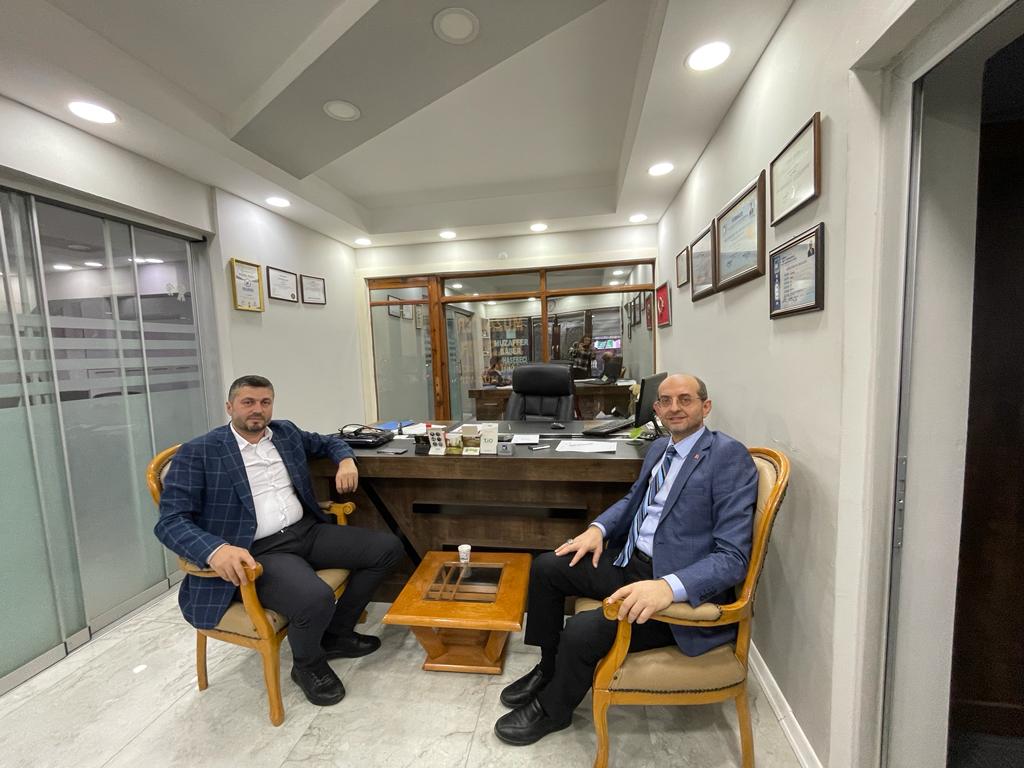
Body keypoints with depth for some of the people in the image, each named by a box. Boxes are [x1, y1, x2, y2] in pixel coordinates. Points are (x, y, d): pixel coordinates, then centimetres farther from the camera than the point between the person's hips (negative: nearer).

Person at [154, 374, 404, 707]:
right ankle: (308, 665, 5)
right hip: (256, 552, -6)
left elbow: (328, 442, 27)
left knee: (388, 547, -4)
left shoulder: (286, 433, 11)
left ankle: (337, 633, 15)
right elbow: (170, 521, -11)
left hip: (307, 531, 6)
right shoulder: (198, 452, -5)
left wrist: (346, 460, 3)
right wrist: (215, 550, -31)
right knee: (316, 599, -33)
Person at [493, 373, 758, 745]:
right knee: (545, 567, 4)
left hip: (685, 591, -8)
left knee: (582, 631, -21)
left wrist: (667, 586, -35)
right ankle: (549, 668, 26)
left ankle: (552, 709, 14)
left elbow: (732, 557, -21)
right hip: (630, 560, 8)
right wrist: (598, 528, 4)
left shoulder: (730, 457, -16)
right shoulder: (659, 448, 8)